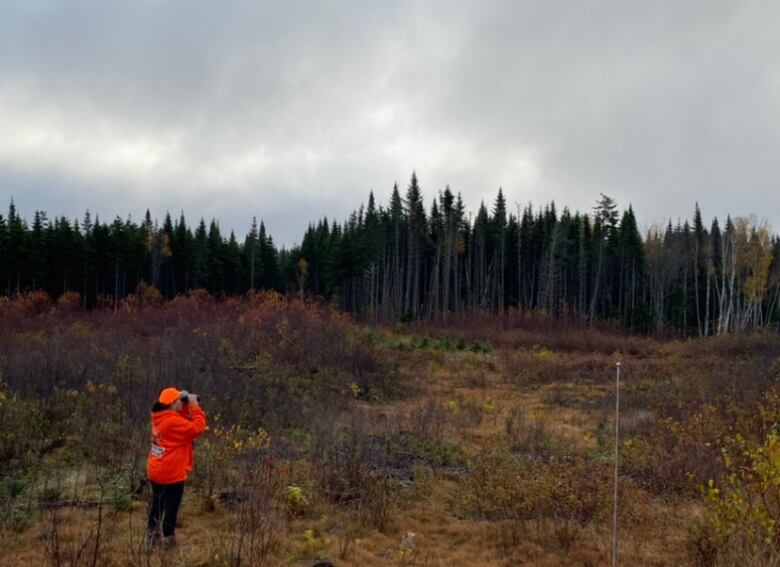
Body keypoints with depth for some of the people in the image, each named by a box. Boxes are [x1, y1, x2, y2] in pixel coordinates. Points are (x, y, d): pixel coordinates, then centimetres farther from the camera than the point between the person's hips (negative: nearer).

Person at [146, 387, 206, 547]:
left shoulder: (161, 417, 5)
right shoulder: (173, 421, -25)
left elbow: (184, 422, 16)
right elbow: (197, 427, -26)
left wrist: (187, 406, 2)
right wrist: (195, 406, -20)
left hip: (157, 471, 9)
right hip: (171, 473, -9)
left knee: (157, 503, 19)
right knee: (171, 506, 1)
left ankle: (153, 535, 29)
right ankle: (167, 540, 8)